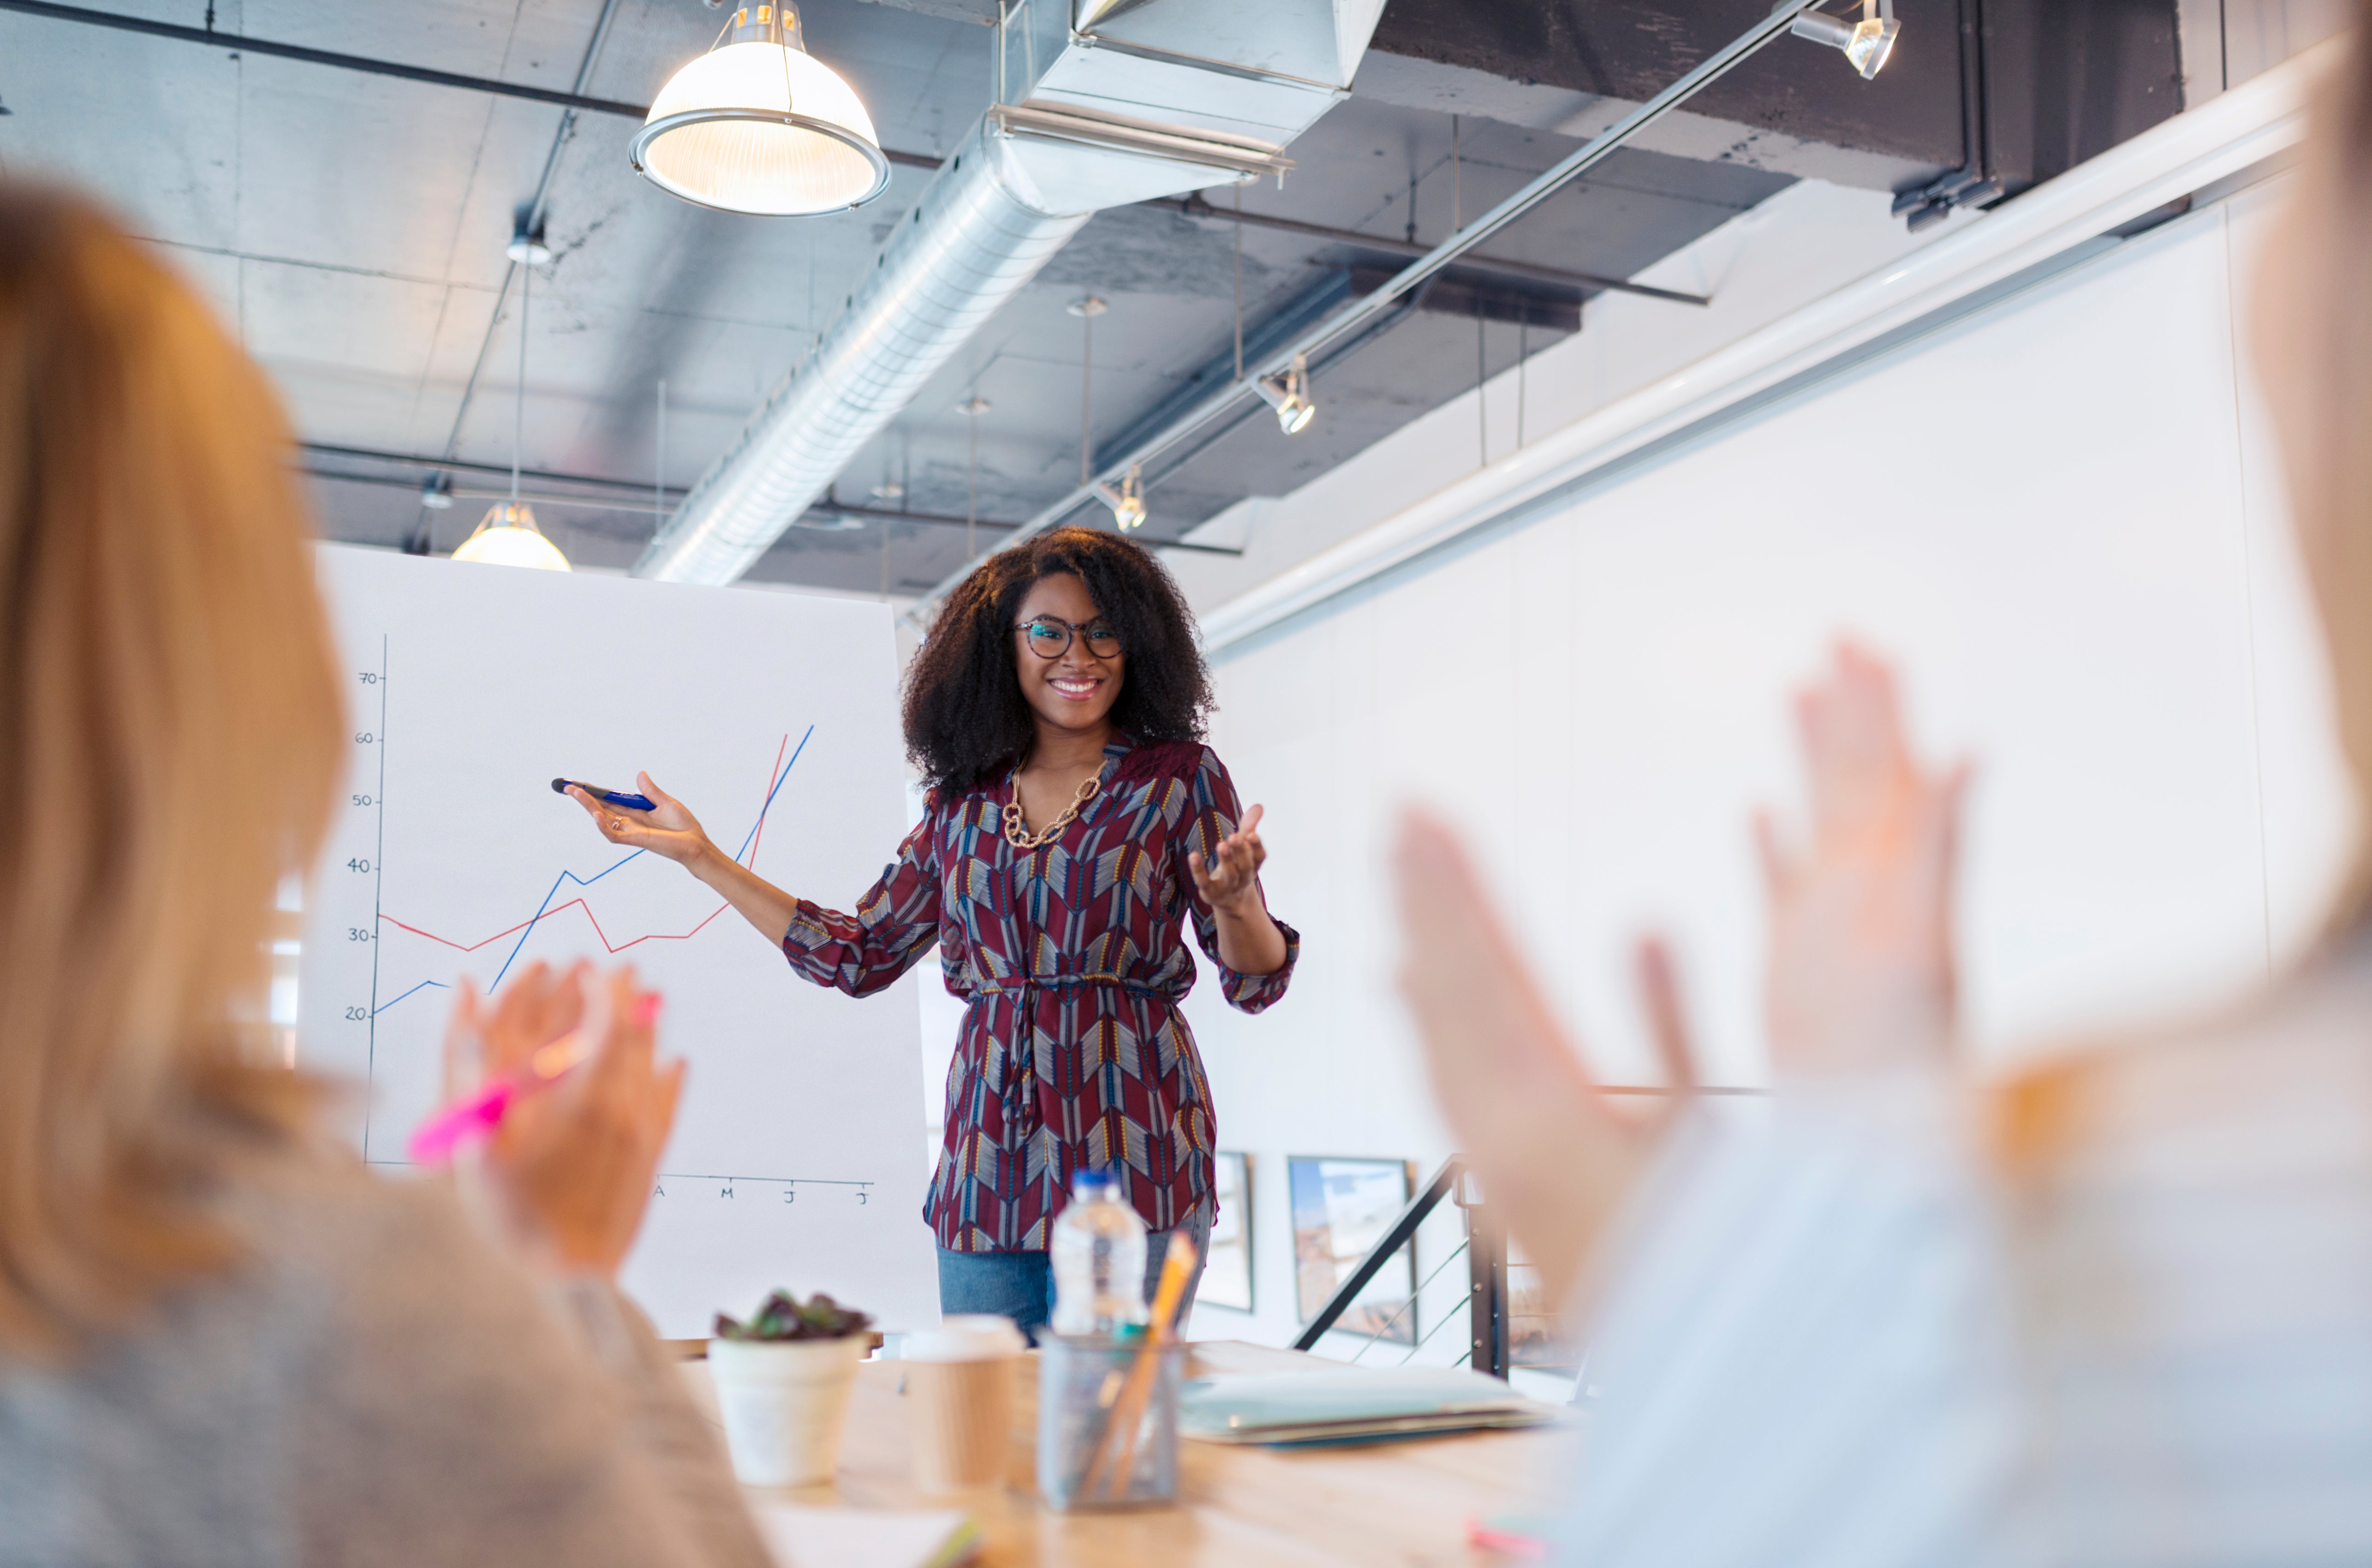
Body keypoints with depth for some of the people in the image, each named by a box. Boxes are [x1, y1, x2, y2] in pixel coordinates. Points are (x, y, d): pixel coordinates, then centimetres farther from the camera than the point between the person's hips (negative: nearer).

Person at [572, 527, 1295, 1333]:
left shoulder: (1179, 776, 3)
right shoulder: (966, 797, 13)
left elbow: (1256, 982, 0)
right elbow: (859, 955, 15)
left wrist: (1233, 901, -24)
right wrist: (700, 856, 15)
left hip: (1131, 1157, -3)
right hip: (988, 1173, 4)